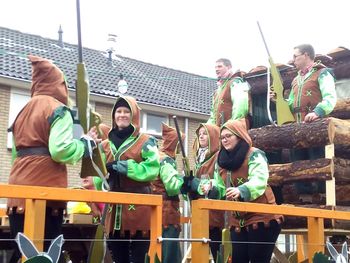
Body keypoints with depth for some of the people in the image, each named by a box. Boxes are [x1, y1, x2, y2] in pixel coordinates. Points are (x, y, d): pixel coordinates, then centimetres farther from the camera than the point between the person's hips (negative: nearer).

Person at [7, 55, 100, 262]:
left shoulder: (24, 111, 20)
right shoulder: (57, 109, -4)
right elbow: (61, 150, -17)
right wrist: (87, 142, -2)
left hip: (19, 191, 7)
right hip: (45, 191, -7)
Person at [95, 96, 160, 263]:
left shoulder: (146, 142, 2)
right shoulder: (106, 145, 16)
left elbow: (152, 169, -13)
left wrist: (124, 167, -17)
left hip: (138, 208, -4)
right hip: (114, 209, 5)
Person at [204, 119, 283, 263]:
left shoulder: (254, 155, -9)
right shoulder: (222, 160, 12)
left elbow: (259, 181, -25)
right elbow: (220, 188, 12)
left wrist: (240, 191, -44)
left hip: (262, 218, -6)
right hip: (238, 221, 6)